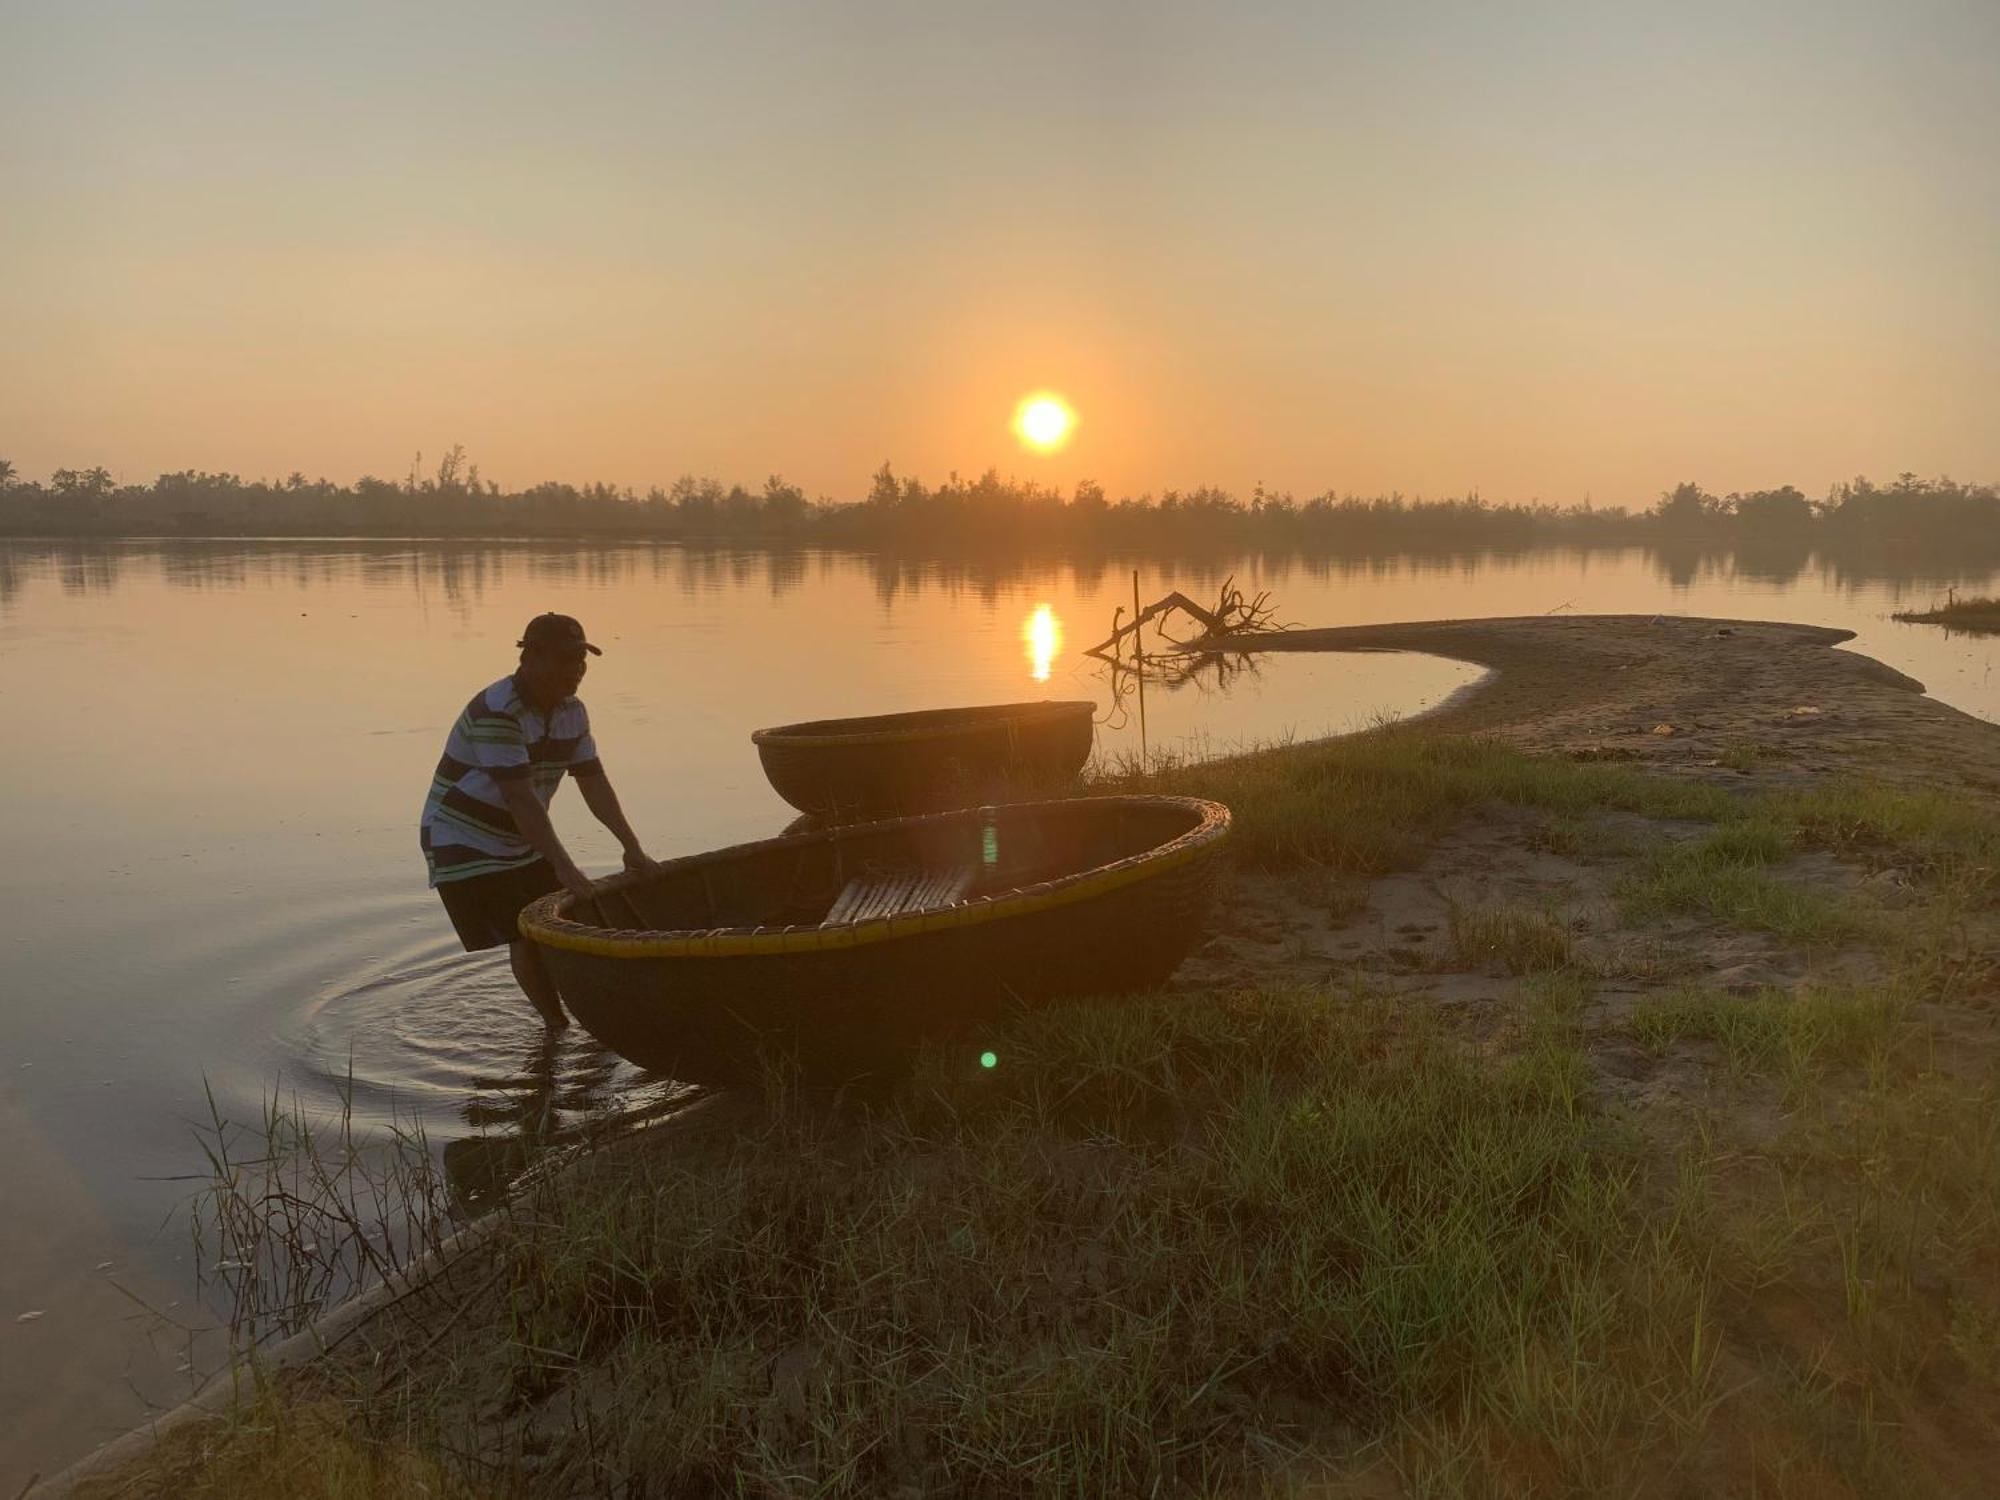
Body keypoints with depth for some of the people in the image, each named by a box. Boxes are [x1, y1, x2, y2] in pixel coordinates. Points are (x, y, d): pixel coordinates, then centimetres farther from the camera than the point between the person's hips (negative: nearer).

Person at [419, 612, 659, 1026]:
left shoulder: (571, 712, 0)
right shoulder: (496, 713, -27)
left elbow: (593, 781, 1)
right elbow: (520, 797, -32)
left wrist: (632, 847, -7)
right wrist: (563, 866, -36)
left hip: (521, 844, 8)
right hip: (464, 842, -8)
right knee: (527, 939, -12)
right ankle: (558, 1026, 1)